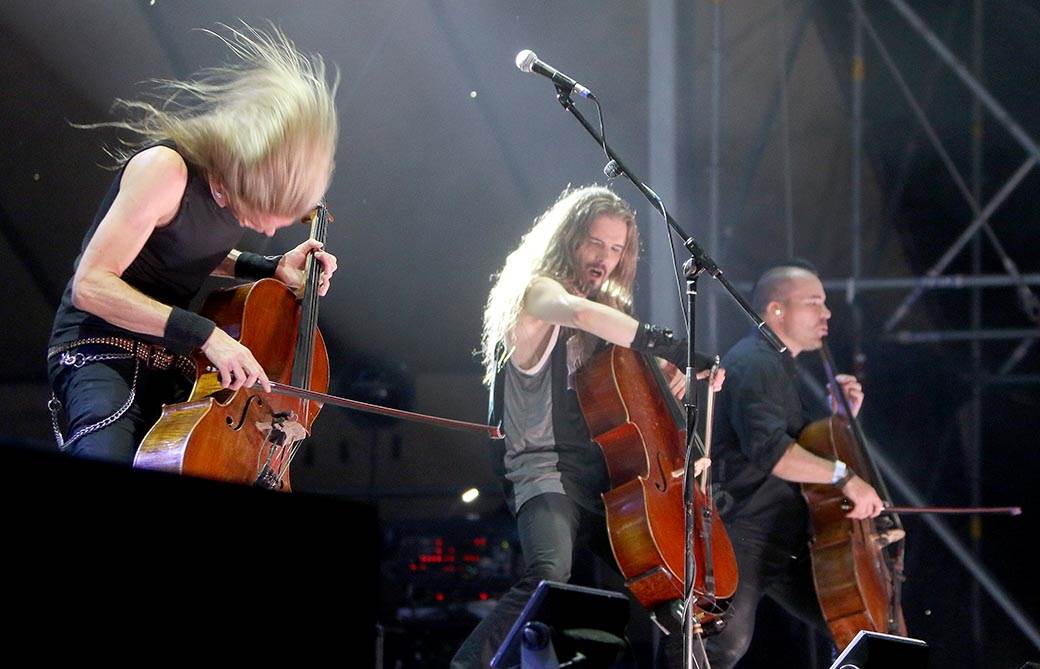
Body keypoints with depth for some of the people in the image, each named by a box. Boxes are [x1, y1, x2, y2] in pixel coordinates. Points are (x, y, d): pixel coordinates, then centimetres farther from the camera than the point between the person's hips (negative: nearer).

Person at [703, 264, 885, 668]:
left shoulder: (780, 369, 24)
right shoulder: (753, 364, -10)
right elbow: (767, 447, -28)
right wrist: (843, 475, -31)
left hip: (787, 543, 10)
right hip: (744, 538, -10)